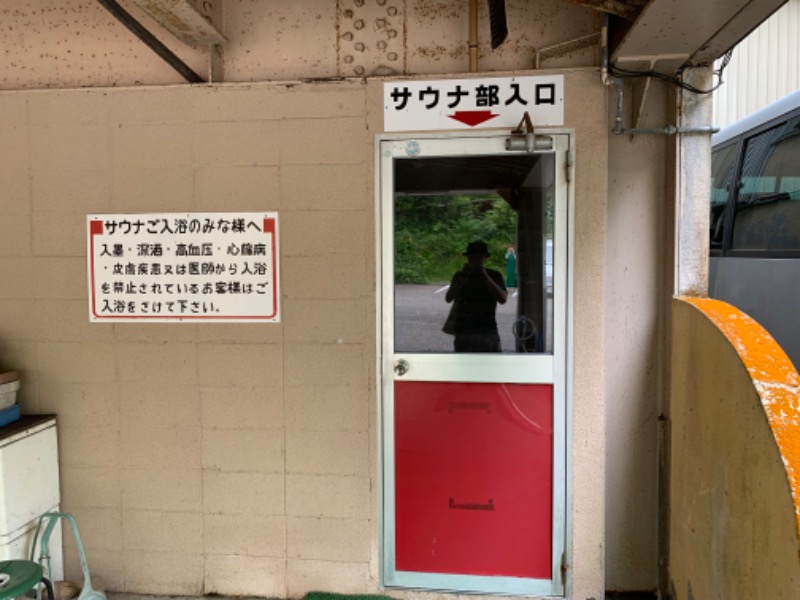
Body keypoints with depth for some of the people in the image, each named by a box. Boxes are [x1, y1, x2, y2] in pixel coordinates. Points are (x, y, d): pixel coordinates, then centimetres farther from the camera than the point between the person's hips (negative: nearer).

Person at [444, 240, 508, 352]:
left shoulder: (494, 276, 3)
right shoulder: (459, 275, 7)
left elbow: (503, 299, -13)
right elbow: (448, 298, -5)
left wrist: (485, 276, -16)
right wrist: (462, 279, -15)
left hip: (487, 331, -1)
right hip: (463, 332, 1)